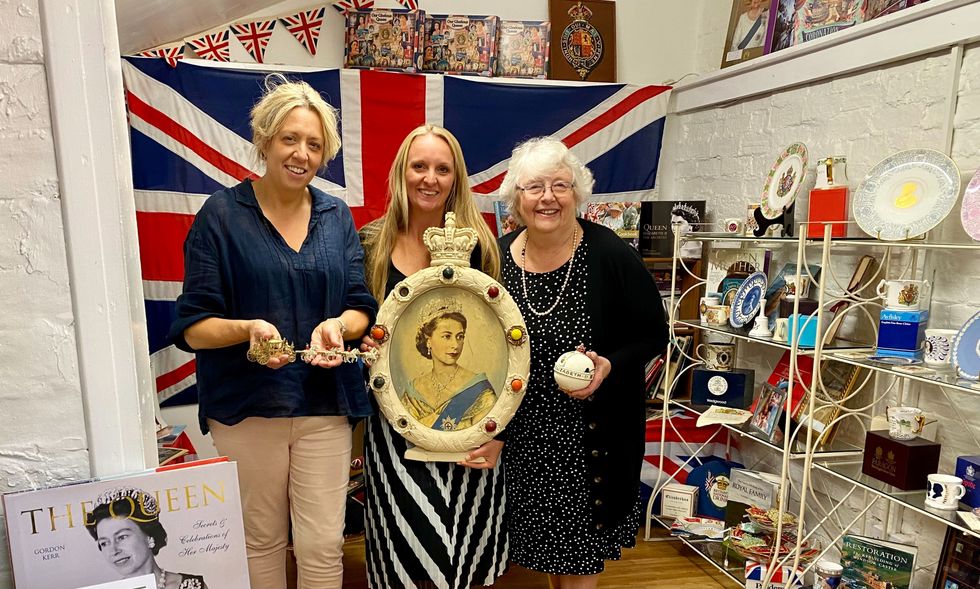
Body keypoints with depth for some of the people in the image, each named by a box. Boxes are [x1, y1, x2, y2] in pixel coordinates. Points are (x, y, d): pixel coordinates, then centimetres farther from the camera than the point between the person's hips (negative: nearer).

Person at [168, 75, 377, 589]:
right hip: (246, 407, -2)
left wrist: (338, 325, -18)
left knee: (323, 544, 8)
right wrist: (249, 329, -25)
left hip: (325, 405, 2)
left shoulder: (337, 217, 6)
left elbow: (363, 307, 4)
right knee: (260, 542, 15)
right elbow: (193, 327, -5)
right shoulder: (221, 215, -4)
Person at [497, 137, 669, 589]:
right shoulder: (499, 256, -4)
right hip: (524, 430, 4)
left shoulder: (610, 255, -14)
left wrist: (609, 366, -23)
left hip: (593, 430, -3)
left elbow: (653, 335, -5)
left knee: (581, 549, 11)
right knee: (545, 534, 20)